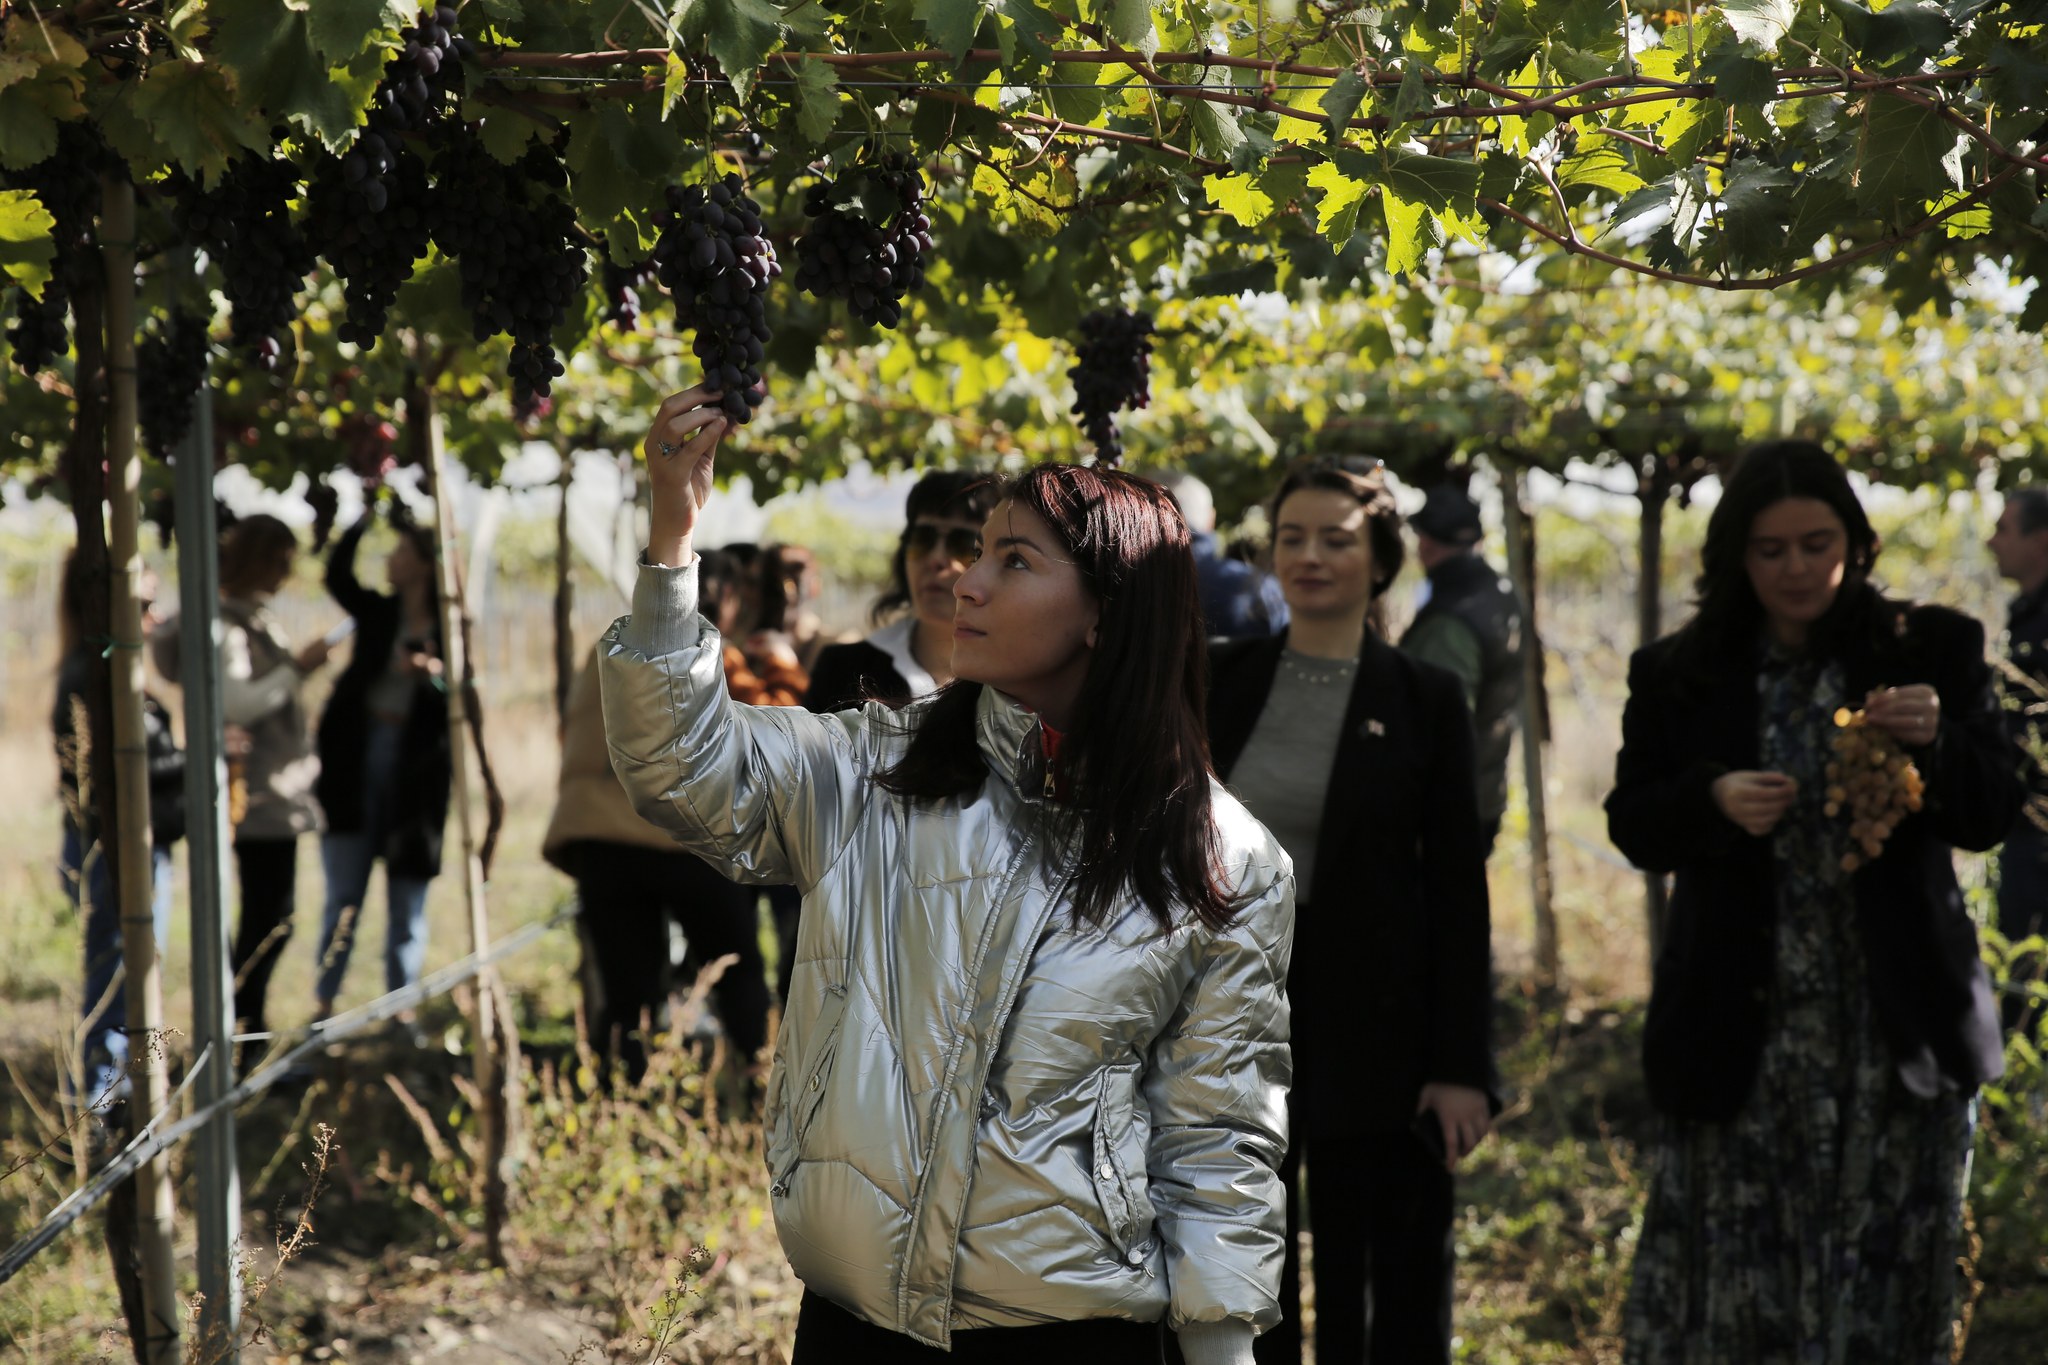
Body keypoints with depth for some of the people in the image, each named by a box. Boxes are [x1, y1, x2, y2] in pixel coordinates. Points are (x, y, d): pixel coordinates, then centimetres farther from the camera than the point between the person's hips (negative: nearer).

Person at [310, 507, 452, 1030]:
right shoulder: (378, 613, 9)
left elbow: (467, 706, -6)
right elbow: (337, 574, -6)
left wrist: (435, 674, -24)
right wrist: (367, 517, -13)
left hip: (416, 768, -2)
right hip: (358, 759, 2)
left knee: (407, 902, 4)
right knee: (344, 898, 1)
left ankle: (401, 1009, 11)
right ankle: (323, 1006, 4)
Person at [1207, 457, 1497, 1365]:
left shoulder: (1424, 701, -3)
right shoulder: (1218, 680, 4)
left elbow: (1458, 890, -3)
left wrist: (1461, 1067, -7)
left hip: (1371, 1024, -2)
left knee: (1379, 1292, 4)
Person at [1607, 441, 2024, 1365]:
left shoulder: (1930, 652, 4)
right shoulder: (1679, 675, 5)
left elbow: (1992, 817, 3)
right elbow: (1631, 826, 6)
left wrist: (1937, 742, -17)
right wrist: (1714, 801, -14)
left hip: (1893, 1027, 0)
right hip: (1740, 1031, 0)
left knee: (1888, 1285, 3)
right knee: (1735, 1284, 0)